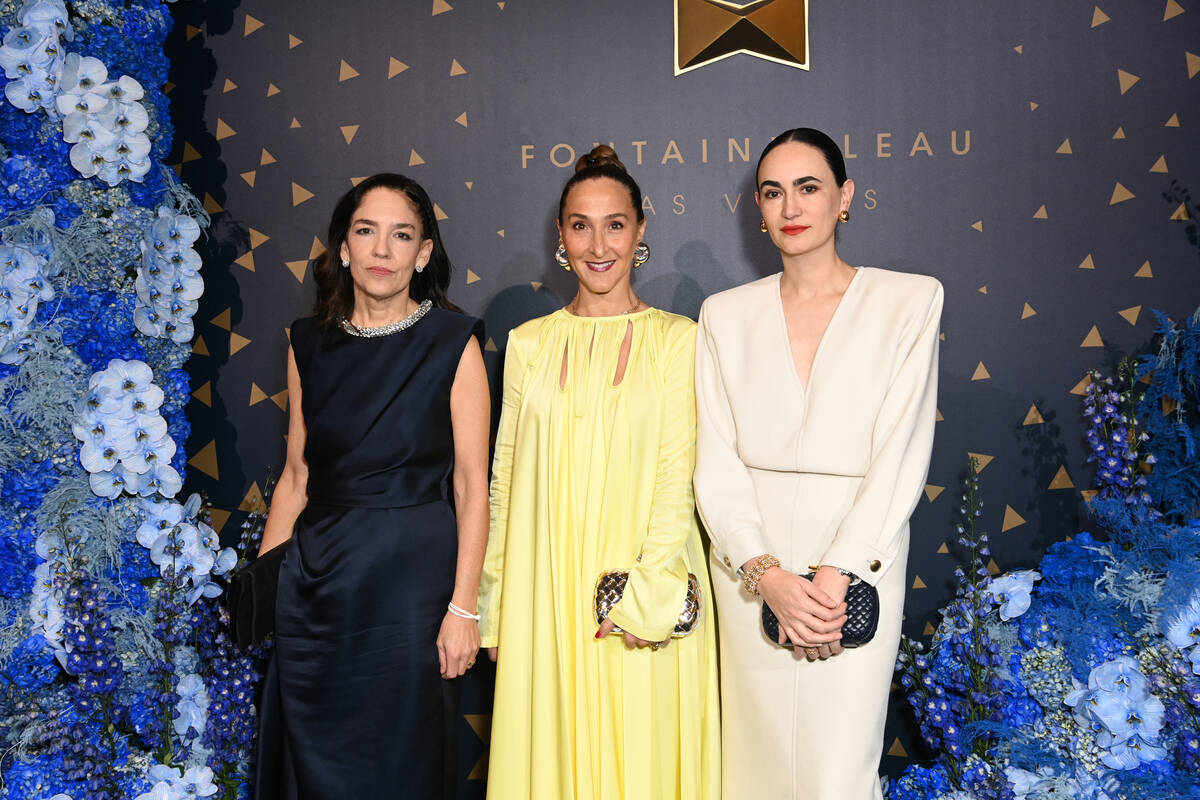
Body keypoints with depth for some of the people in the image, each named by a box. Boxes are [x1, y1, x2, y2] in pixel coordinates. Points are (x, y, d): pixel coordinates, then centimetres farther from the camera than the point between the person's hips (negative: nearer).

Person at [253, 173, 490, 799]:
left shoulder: (452, 343, -7)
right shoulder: (310, 343, 4)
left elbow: (472, 488, -7)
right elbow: (296, 476, 9)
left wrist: (463, 607, -11)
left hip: (413, 574, -3)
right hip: (315, 576, 4)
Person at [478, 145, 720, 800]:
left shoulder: (677, 340, -1)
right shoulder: (528, 343, 7)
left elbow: (677, 475, -6)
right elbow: (505, 480, 9)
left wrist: (642, 596, -15)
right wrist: (495, 609, 8)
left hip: (644, 594, -2)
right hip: (544, 594, 2)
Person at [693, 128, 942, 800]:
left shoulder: (909, 299, 0)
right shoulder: (726, 314, 7)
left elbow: (901, 455, -6)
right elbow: (715, 462, 1)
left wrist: (836, 576, -14)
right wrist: (768, 575, -12)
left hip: (858, 563, -2)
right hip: (750, 569, 2)